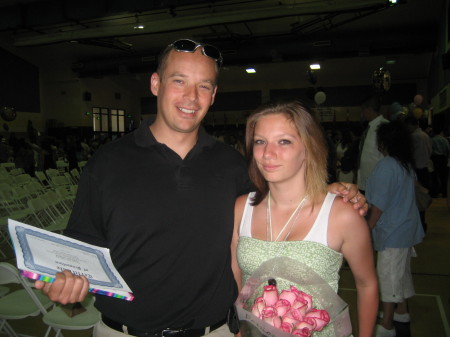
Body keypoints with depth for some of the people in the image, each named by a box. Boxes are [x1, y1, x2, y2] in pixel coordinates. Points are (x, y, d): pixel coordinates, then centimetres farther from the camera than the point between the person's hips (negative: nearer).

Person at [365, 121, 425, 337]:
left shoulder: (386, 166, -21)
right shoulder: (407, 164, 6)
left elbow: (378, 205, -22)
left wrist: (367, 229, -13)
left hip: (392, 230, -9)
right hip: (407, 227, 9)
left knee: (388, 275, -1)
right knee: (402, 270, 21)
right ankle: (402, 311, 37)